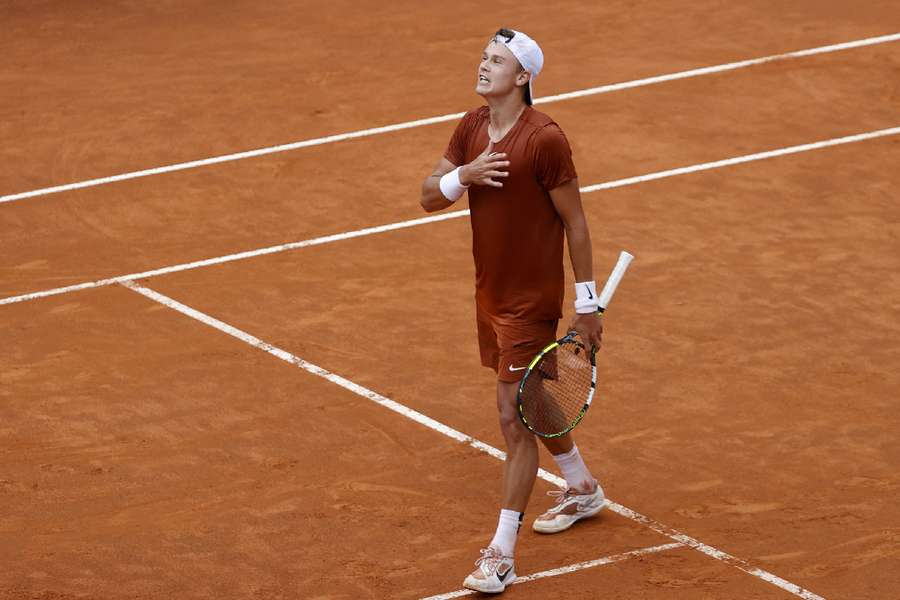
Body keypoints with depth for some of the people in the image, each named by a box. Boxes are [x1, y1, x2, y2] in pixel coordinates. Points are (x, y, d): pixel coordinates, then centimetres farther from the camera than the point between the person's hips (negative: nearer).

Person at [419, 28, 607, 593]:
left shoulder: (545, 138, -19)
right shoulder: (471, 128, 2)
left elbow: (575, 221, -13)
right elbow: (429, 197, 3)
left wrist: (588, 302, -12)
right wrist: (462, 175, -19)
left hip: (531, 300, -8)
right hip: (491, 292, 8)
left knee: (516, 418, -8)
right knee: (531, 402, 24)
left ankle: (501, 554, -3)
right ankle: (584, 489, 47)